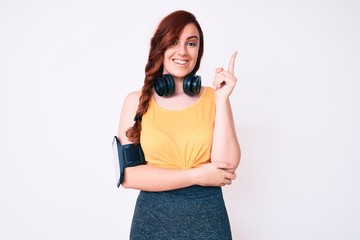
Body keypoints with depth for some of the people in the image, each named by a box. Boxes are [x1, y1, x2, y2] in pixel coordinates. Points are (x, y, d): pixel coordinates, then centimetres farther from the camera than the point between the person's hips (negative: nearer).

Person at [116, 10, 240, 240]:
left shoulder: (213, 97, -2)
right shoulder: (137, 101, -4)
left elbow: (227, 167, -12)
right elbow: (129, 175, -10)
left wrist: (222, 99, -14)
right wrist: (196, 176, -14)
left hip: (209, 218, 1)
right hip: (153, 219, 0)